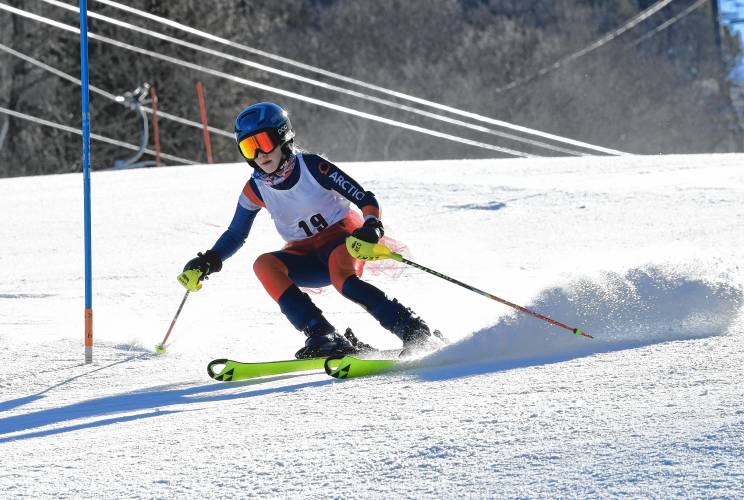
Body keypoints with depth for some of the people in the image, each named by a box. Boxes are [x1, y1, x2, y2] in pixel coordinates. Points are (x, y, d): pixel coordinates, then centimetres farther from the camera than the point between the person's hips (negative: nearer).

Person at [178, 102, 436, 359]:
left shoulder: (312, 166, -14)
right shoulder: (255, 190, -2)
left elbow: (365, 199, -12)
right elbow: (236, 234, 13)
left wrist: (372, 227, -32)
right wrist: (207, 263, -2)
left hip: (343, 234, -5)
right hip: (304, 254, 5)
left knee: (343, 279, -37)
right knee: (264, 265, -26)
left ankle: (413, 329, -30)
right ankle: (323, 338, -32)